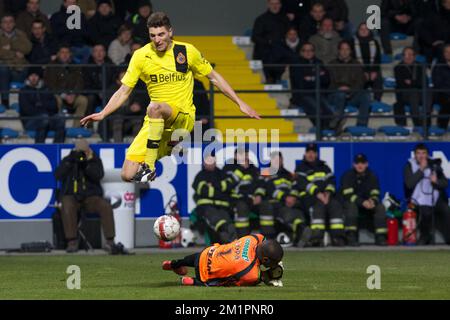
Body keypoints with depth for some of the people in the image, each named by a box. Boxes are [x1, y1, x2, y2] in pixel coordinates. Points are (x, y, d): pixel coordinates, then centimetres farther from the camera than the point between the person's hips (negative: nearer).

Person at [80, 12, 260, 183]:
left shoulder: (187, 51, -1)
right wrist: (102, 114, -7)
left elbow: (214, 78, 11)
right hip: (154, 121, 3)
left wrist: (240, 103, 8)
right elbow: (124, 91, 7)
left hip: (183, 117, -3)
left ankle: (149, 169, -31)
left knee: (154, 108, -39)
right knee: (128, 175, -14)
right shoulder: (141, 56, 2)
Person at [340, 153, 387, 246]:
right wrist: (362, 202, -37)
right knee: (351, 206, -37)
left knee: (380, 207, -22)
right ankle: (351, 238, -40)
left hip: (367, 203, 3)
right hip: (348, 202, -3)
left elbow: (375, 193, -7)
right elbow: (348, 194, -22)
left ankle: (380, 238, -25)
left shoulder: (372, 176, 0)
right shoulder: (348, 176, -11)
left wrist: (372, 201, -33)